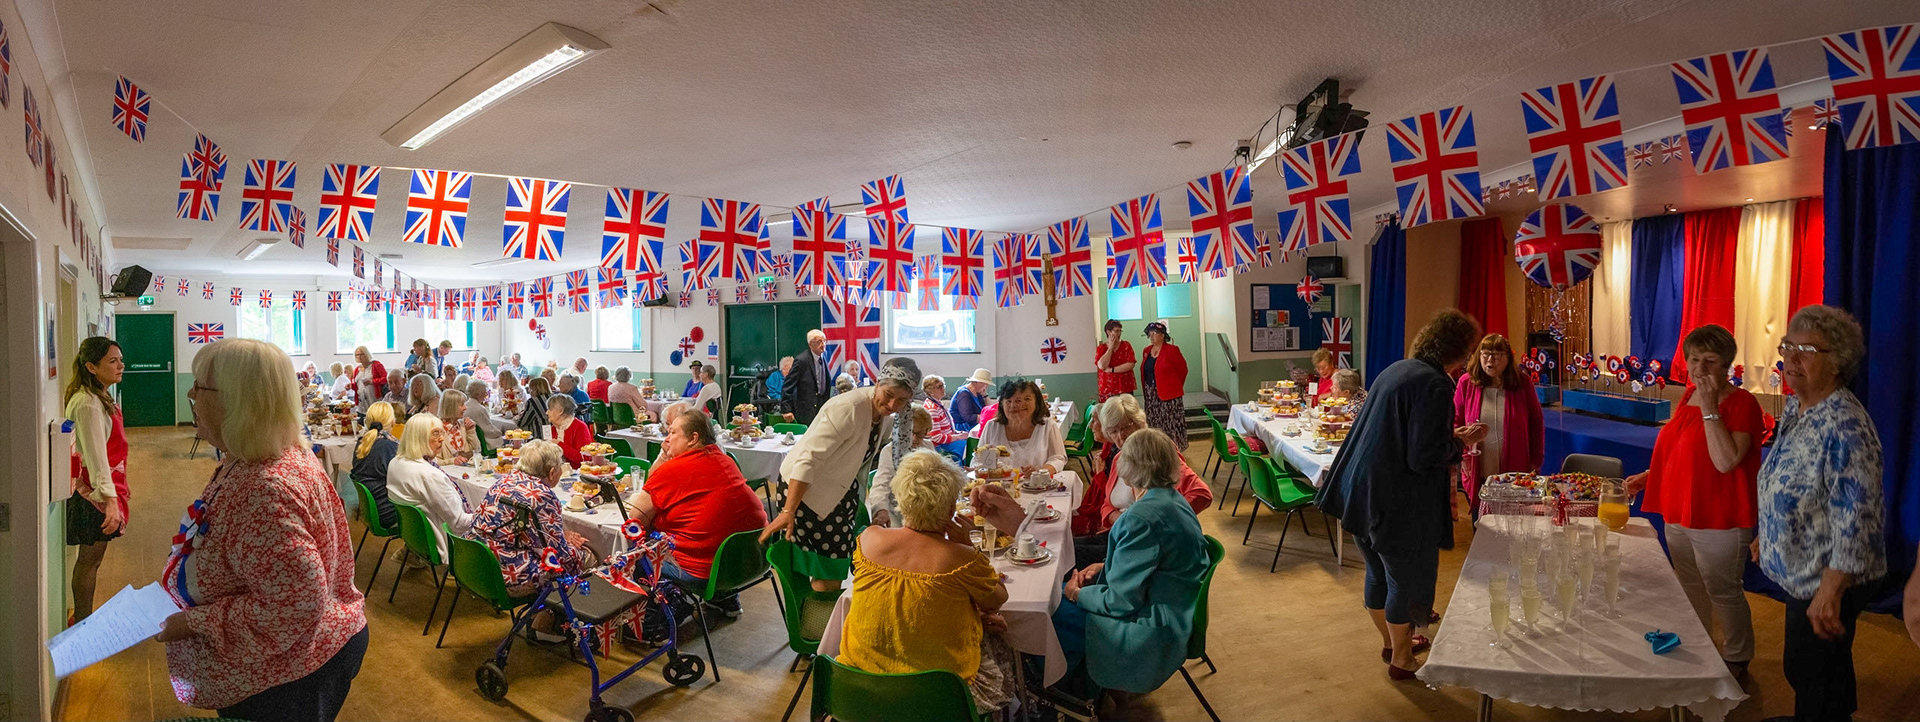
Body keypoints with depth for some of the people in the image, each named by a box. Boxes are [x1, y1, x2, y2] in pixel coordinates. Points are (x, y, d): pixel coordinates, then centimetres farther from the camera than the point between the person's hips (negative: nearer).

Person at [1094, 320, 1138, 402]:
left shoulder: (1126, 346, 4)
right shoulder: (1100, 348, 4)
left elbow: (1131, 365, -8)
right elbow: (1102, 366, -13)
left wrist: (1111, 370, -12)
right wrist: (1110, 347, -8)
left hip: (1125, 389, 0)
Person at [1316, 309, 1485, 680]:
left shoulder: (1396, 370, 8)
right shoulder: (1435, 386, -19)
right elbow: (1424, 458, -22)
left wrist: (1450, 437, 18)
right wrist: (1460, 441, -5)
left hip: (1361, 491, 9)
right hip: (1397, 503, -9)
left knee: (1379, 573, 22)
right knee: (1406, 579, 11)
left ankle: (1389, 640, 42)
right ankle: (1401, 658, 27)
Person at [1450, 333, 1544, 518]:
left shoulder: (1523, 384, -3)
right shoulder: (1466, 383, -3)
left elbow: (1536, 424, 5)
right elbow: (1456, 422, 5)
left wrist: (1535, 462, 4)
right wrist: (1462, 456, -5)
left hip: (1515, 475, 0)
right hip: (1478, 476, 1)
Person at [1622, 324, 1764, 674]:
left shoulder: (1741, 402, -15)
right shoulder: (1688, 397, 7)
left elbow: (1725, 461, -28)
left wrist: (1710, 408, -27)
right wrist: (1648, 476, 12)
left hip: (1718, 520, -7)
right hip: (1679, 514, 7)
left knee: (1722, 592, 8)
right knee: (1689, 588, 21)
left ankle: (1736, 658, 28)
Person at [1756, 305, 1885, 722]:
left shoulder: (1844, 425, -24)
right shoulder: (1795, 410, 4)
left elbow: (1855, 518, -27)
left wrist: (1830, 593, -28)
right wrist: (1766, 535, 23)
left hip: (1827, 581, -9)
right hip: (1802, 573, 9)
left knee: (1811, 673, 5)